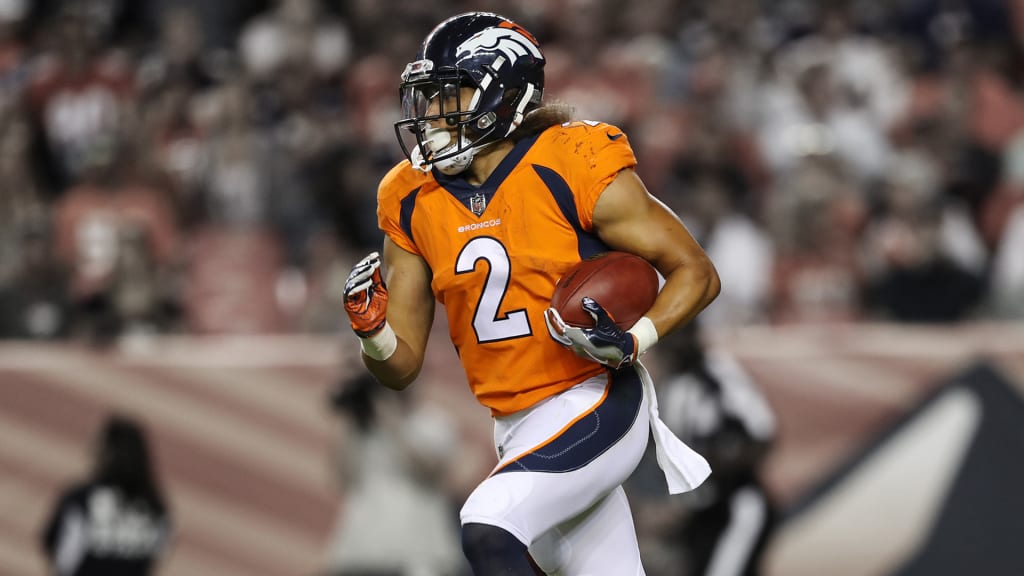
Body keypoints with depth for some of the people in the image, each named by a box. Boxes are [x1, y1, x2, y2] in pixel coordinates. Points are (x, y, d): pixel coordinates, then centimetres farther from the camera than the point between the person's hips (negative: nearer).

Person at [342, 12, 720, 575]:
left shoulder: (575, 169, -12)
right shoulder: (415, 202, 4)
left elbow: (695, 272, -6)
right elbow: (401, 367, 7)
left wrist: (633, 342, -23)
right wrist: (372, 331, -16)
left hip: (594, 404, -6)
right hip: (518, 430, 6)